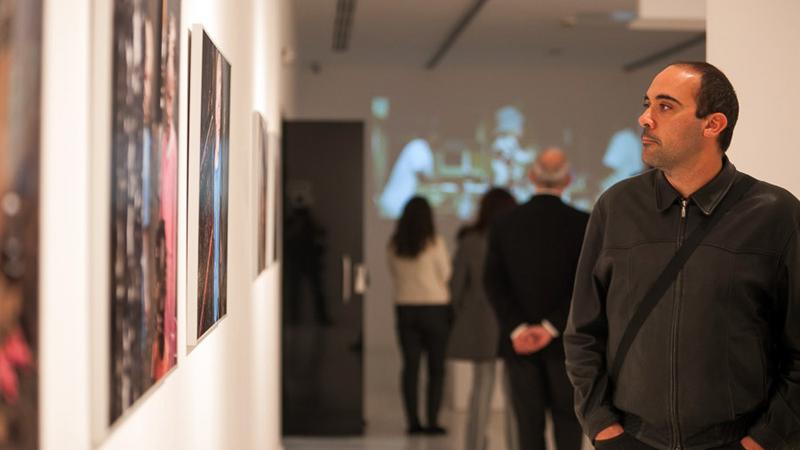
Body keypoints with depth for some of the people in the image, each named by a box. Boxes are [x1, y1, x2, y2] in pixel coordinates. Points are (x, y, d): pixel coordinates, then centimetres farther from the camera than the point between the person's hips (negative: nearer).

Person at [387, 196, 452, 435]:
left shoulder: (394, 245, 0)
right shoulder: (434, 242, -10)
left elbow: (394, 275, 10)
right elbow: (446, 274, -3)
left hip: (405, 308, 3)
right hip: (434, 307, -3)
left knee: (410, 365, 6)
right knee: (436, 367, 4)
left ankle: (413, 420, 5)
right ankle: (432, 420, 0)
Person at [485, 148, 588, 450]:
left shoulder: (504, 225, 2)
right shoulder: (581, 224, -5)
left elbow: (494, 282, -6)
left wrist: (517, 329, -12)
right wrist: (552, 327, -13)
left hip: (520, 344, 2)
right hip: (565, 342, -1)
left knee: (529, 424, 6)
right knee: (568, 420, 10)